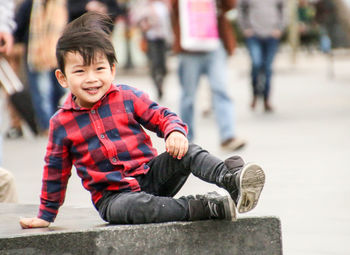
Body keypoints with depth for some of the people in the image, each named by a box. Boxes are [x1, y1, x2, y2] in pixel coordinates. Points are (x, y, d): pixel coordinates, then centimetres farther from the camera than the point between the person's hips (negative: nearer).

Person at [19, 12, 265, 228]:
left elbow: (161, 116, 4)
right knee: (135, 206, -38)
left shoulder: (128, 98, 2)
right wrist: (46, 215, 19)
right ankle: (210, 207, -46)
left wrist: (175, 131, -21)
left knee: (187, 152, -24)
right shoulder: (62, 123, 2)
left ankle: (231, 178, -49)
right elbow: (56, 170, 13)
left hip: (151, 175, 2)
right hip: (112, 197, -2)